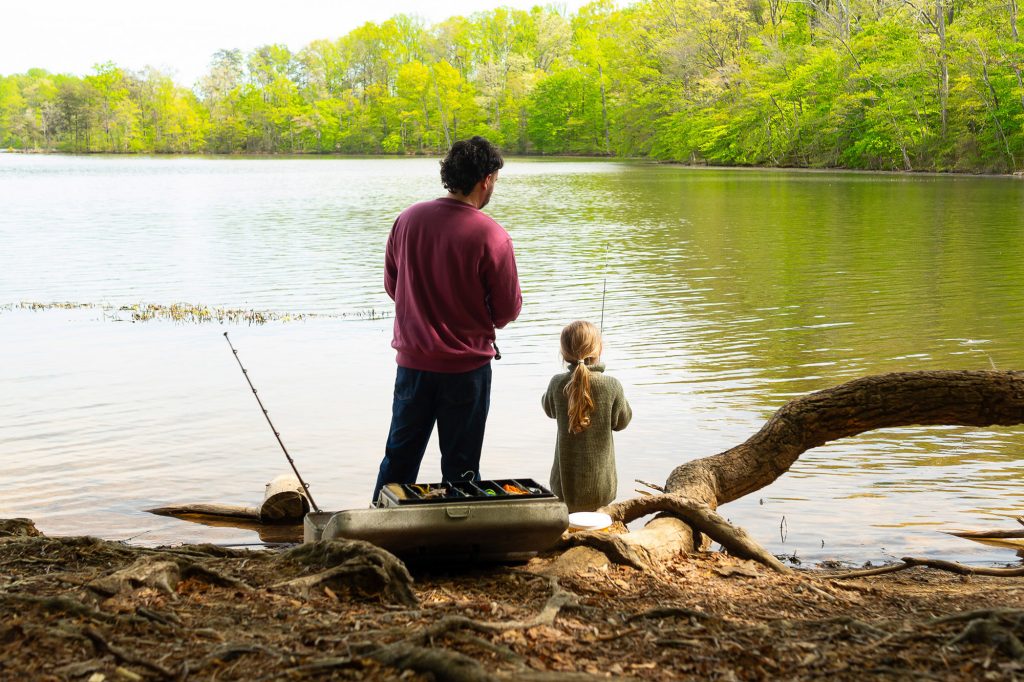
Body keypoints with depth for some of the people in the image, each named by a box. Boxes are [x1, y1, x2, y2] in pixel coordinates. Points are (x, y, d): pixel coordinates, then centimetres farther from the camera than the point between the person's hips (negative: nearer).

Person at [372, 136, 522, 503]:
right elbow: (508, 310, -10)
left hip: (412, 360, 4)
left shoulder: (408, 219, -3)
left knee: (399, 457, 17)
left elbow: (391, 285, 8)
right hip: (466, 366, -4)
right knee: (460, 466, 9)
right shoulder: (491, 236, -17)